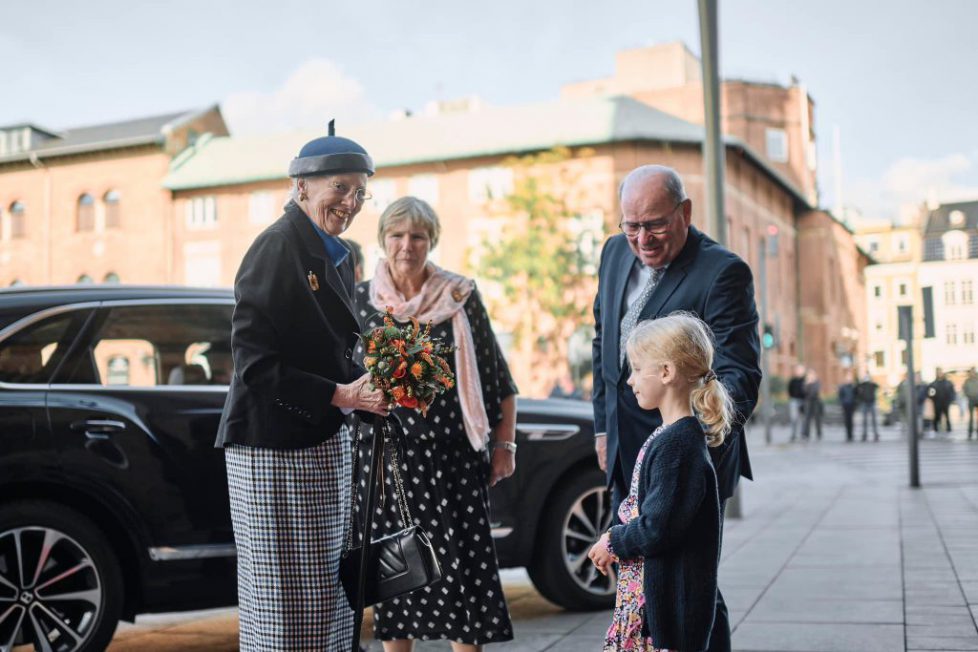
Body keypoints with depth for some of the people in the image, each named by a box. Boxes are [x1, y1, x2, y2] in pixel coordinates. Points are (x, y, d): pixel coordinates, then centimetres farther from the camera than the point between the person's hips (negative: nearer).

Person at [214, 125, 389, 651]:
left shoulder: (338, 256, 14)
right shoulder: (275, 249, -13)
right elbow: (254, 365, -19)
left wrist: (369, 385, 2)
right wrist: (342, 395, -20)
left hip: (327, 441, 9)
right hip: (275, 448, -9)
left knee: (326, 592, 13)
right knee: (285, 602, -2)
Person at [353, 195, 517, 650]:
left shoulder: (461, 297, 2)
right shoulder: (360, 301, 5)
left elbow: (498, 378, 5)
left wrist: (504, 445, 1)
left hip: (453, 455, -1)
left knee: (462, 560, -1)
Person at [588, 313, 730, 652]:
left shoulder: (676, 444, -21)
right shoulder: (669, 435, 10)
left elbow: (657, 529, -22)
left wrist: (613, 542, -8)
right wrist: (617, 541, 5)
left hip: (668, 596, -10)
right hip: (643, 584, 10)